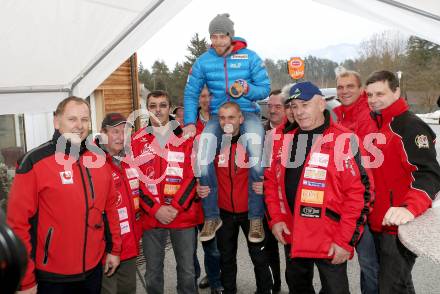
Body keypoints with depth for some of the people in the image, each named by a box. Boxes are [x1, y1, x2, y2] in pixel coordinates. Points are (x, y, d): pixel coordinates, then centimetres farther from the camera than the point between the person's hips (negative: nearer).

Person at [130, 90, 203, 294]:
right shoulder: (137, 140, 3)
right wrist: (155, 209, -11)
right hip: (151, 216, 1)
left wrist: (175, 207, -12)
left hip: (184, 215, 0)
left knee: (187, 271, 11)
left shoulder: (186, 137, 2)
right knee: (153, 273, 13)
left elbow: (193, 176, -4)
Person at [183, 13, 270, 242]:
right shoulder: (203, 61, 4)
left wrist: (247, 90, -20)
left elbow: (265, 88, 1)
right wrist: (190, 123, -6)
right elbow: (191, 93, 6)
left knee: (256, 159, -28)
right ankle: (211, 217, -4)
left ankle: (256, 218, -11)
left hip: (247, 113, -1)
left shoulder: (250, 57, 0)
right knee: (202, 160, -22)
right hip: (218, 115, 2)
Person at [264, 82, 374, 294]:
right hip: (292, 237, 6)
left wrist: (346, 240, -16)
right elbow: (271, 181, 11)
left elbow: (359, 192, -16)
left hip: (331, 241, -5)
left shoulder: (342, 141, -14)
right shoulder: (284, 140, 4)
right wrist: (275, 219, 1)